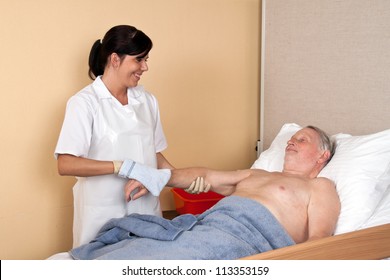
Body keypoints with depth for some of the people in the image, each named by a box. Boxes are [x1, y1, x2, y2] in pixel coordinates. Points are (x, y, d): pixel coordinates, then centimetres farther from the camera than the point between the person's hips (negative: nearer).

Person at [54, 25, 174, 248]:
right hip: (103, 215, -5)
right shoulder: (85, 102, -10)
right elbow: (66, 165, -17)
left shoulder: (147, 101, 6)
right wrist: (121, 167, -23)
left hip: (147, 210, 5)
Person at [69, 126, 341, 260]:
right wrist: (158, 176, 17)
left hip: (242, 236, -7)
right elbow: (205, 176, 33)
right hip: (202, 223, 7)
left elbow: (318, 239, -1)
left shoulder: (321, 187, 15)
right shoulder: (256, 175, 37)